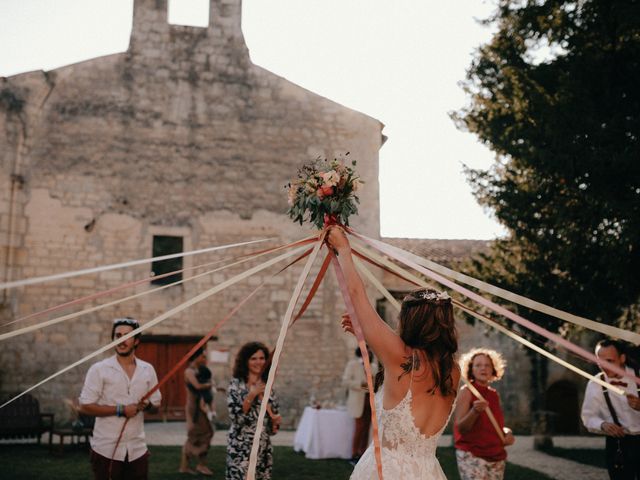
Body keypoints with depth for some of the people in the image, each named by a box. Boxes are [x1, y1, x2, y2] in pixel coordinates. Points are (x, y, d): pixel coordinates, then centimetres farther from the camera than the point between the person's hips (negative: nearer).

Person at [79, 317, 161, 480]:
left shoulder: (148, 370, 7)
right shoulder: (99, 369, -4)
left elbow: (156, 406, 14)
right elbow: (85, 406, -9)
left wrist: (148, 405, -9)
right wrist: (120, 410, -15)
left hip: (138, 449, 3)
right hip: (106, 449, -3)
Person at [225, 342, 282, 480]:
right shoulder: (236, 384, -3)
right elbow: (235, 416, -13)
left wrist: (276, 421, -5)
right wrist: (251, 395, -17)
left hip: (264, 448, 5)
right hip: (241, 448, -5)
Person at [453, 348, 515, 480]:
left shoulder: (494, 394, 11)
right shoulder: (466, 392, -5)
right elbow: (460, 427, -13)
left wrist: (507, 432, 0)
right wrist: (475, 411, -30)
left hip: (497, 458, 6)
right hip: (471, 456, -6)